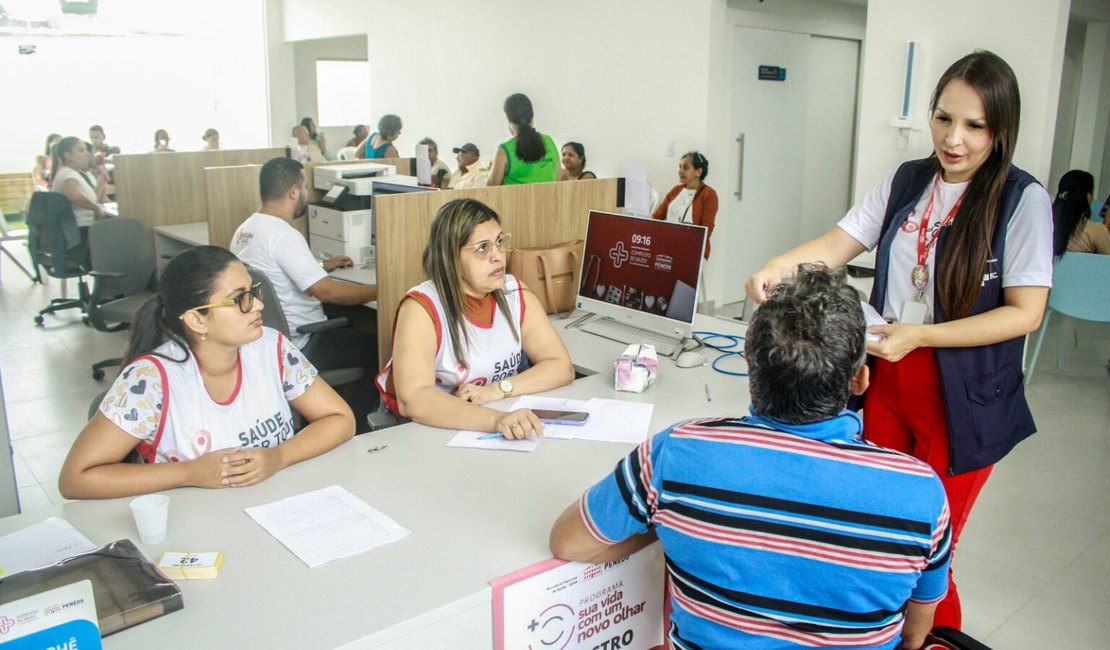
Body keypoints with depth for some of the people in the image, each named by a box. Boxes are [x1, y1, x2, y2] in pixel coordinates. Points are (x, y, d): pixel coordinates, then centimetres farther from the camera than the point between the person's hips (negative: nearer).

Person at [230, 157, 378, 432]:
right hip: (298, 346, -10)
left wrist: (323, 265, 24)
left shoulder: (246, 228, 7)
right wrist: (381, 291, -19)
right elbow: (326, 291, -28)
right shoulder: (283, 235, -23)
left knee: (353, 328, 25)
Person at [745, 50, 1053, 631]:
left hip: (962, 398, -4)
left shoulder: (1023, 200, -11)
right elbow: (836, 245, -2)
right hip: (885, 380, 5)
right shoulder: (905, 182, 3)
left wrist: (918, 335, -24)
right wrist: (775, 269, -22)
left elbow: (1025, 312, -14)